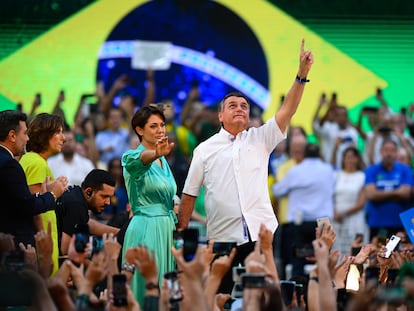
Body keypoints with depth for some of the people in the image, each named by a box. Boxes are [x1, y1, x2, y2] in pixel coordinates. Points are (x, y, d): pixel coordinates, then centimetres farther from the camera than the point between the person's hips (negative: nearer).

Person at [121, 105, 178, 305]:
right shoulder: (133, 157, -9)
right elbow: (142, 159, -35)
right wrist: (156, 153, -56)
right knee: (147, 288, -10)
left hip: (167, 228, 8)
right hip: (145, 229, -8)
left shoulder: (163, 160, 15)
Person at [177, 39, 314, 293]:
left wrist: (302, 75, -12)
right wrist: (182, 231, 6)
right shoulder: (205, 150, 9)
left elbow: (287, 111, 0)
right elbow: (190, 193, 10)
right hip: (222, 236, -1)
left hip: (261, 233, 1)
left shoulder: (260, 139, 11)